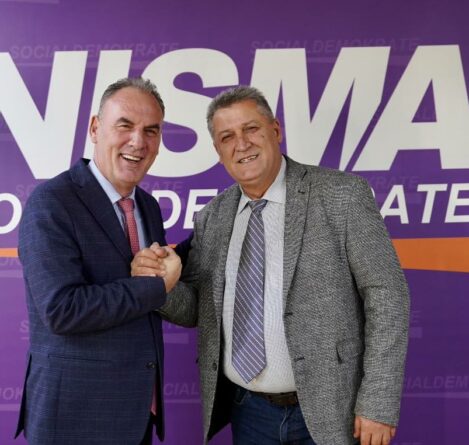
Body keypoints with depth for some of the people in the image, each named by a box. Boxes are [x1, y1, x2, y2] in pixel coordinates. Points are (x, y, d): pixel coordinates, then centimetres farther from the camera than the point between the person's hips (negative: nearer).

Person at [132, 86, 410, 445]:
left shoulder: (342, 194, -10)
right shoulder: (211, 218, 3)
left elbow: (387, 293, -11)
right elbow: (195, 310, 6)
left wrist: (379, 404, -14)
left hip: (328, 414, -3)